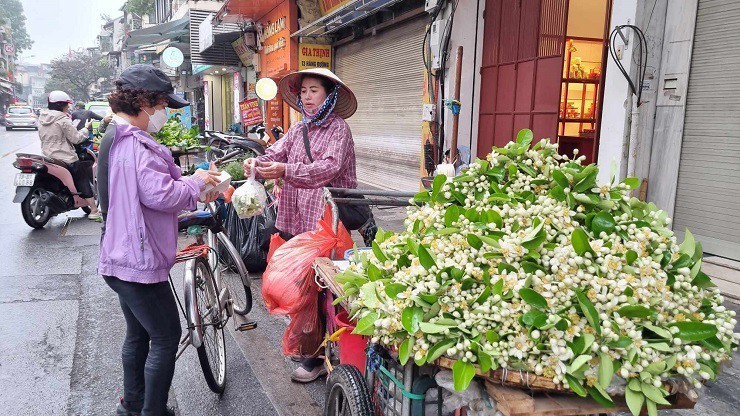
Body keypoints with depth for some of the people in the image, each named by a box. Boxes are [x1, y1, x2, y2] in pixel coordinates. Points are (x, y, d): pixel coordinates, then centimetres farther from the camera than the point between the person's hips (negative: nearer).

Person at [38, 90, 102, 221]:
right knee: (83, 180, 2)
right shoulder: (63, 120, -15)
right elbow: (76, 138, -14)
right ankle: (94, 211, 0)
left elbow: (42, 137, 19)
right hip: (65, 160, -8)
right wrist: (86, 128, -2)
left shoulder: (42, 118, 10)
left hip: (47, 157, 8)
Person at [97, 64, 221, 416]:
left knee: (138, 334, 22)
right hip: (140, 261, -11)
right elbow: (161, 195, -31)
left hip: (118, 258, 11)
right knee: (166, 338, 1)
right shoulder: (137, 145, -22)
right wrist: (195, 181, -13)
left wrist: (195, 190, 10)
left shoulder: (115, 139, 13)